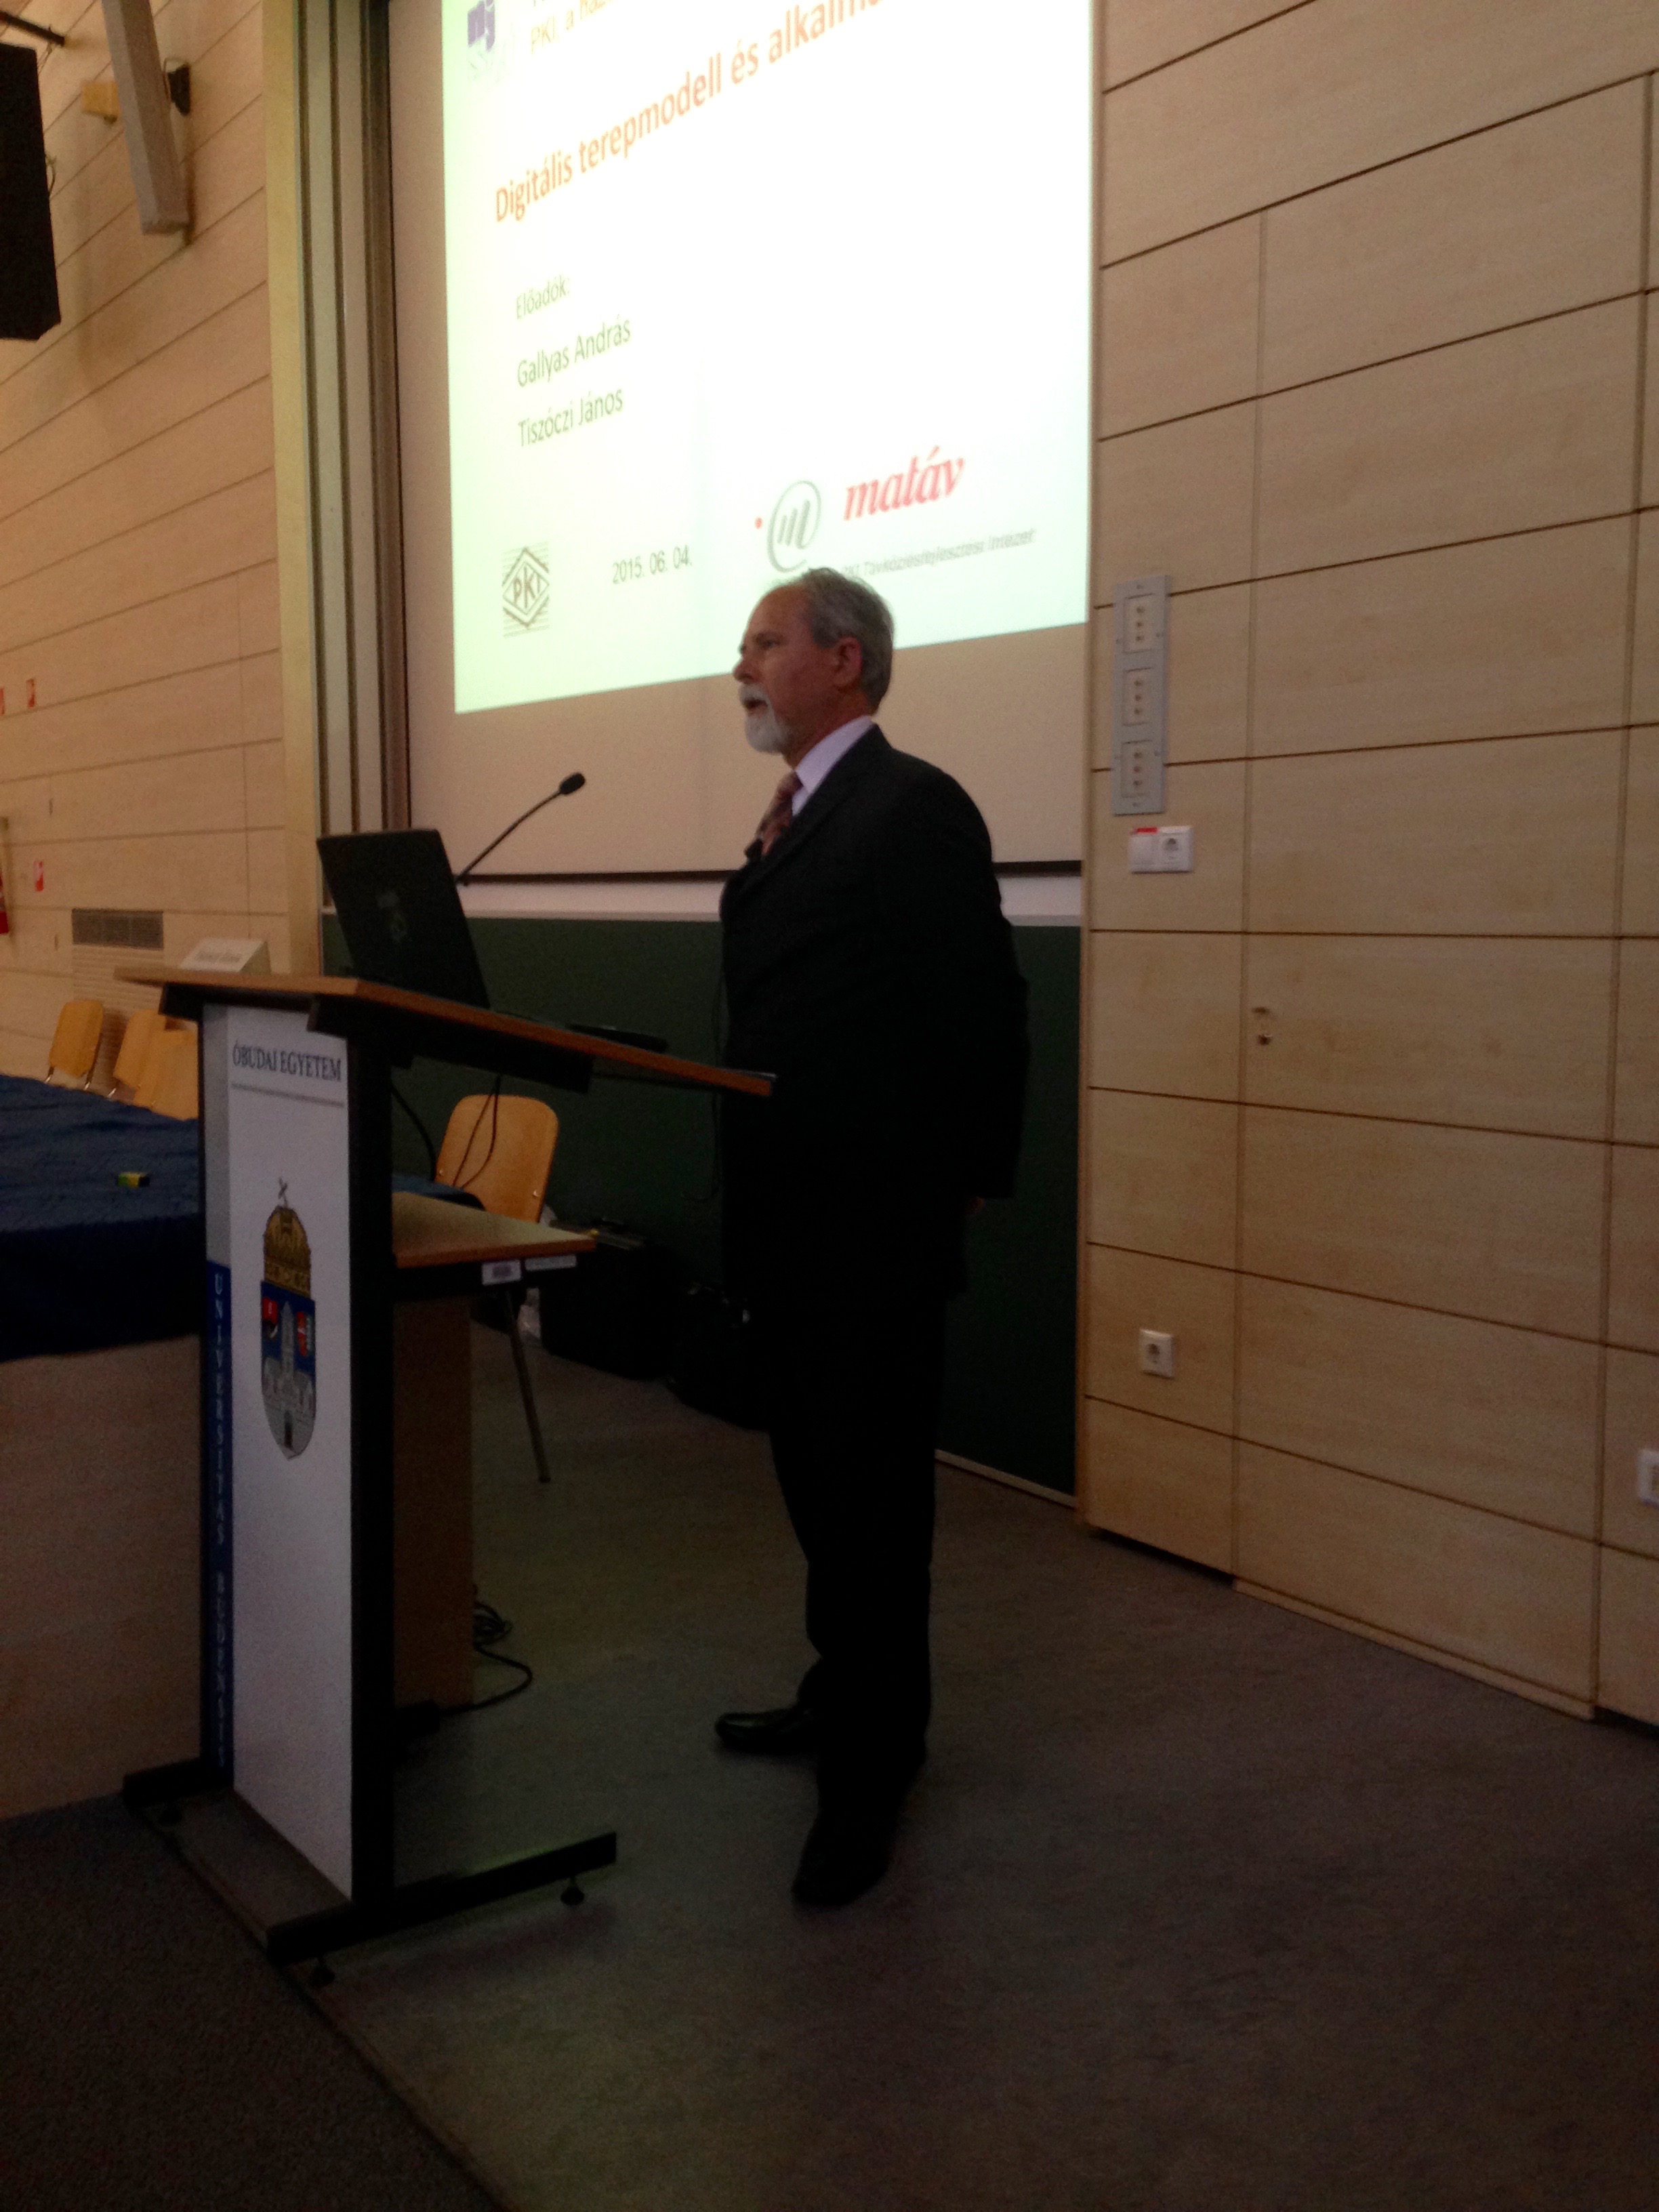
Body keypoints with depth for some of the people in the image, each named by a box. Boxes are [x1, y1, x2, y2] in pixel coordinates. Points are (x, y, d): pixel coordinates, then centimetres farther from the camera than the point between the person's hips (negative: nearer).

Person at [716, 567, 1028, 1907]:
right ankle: (851, 1697, 38)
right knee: (820, 1481, 20)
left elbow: (984, 1013, -15)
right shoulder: (792, 819, 15)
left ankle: (869, 1773, 15)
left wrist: (966, 1185, -9)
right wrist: (750, 1192, 16)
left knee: (870, 1497, 2)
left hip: (874, 1230, -9)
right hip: (788, 1221, 9)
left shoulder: (915, 810, -14)